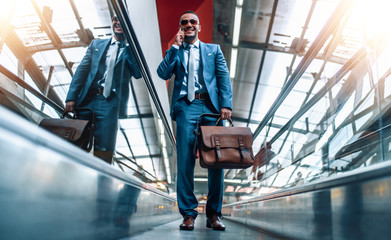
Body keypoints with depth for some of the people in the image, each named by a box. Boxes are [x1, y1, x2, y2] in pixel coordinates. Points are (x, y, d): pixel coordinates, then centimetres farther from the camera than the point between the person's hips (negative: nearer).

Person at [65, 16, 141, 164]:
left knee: (103, 152, -9)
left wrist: (128, 46, -5)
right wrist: (71, 97, 1)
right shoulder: (97, 44, 21)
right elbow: (82, 70, 12)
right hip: (86, 100, 3)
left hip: (110, 104, -3)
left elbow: (138, 74, -4)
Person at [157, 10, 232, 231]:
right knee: (185, 162, -5)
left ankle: (214, 214, 7)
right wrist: (175, 47, 2)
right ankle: (188, 214, 4)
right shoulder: (175, 52, 21)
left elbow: (224, 78, 8)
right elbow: (163, 73, 3)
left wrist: (226, 104, -7)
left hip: (211, 106, 1)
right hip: (186, 107, 0)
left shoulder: (213, 50, 20)